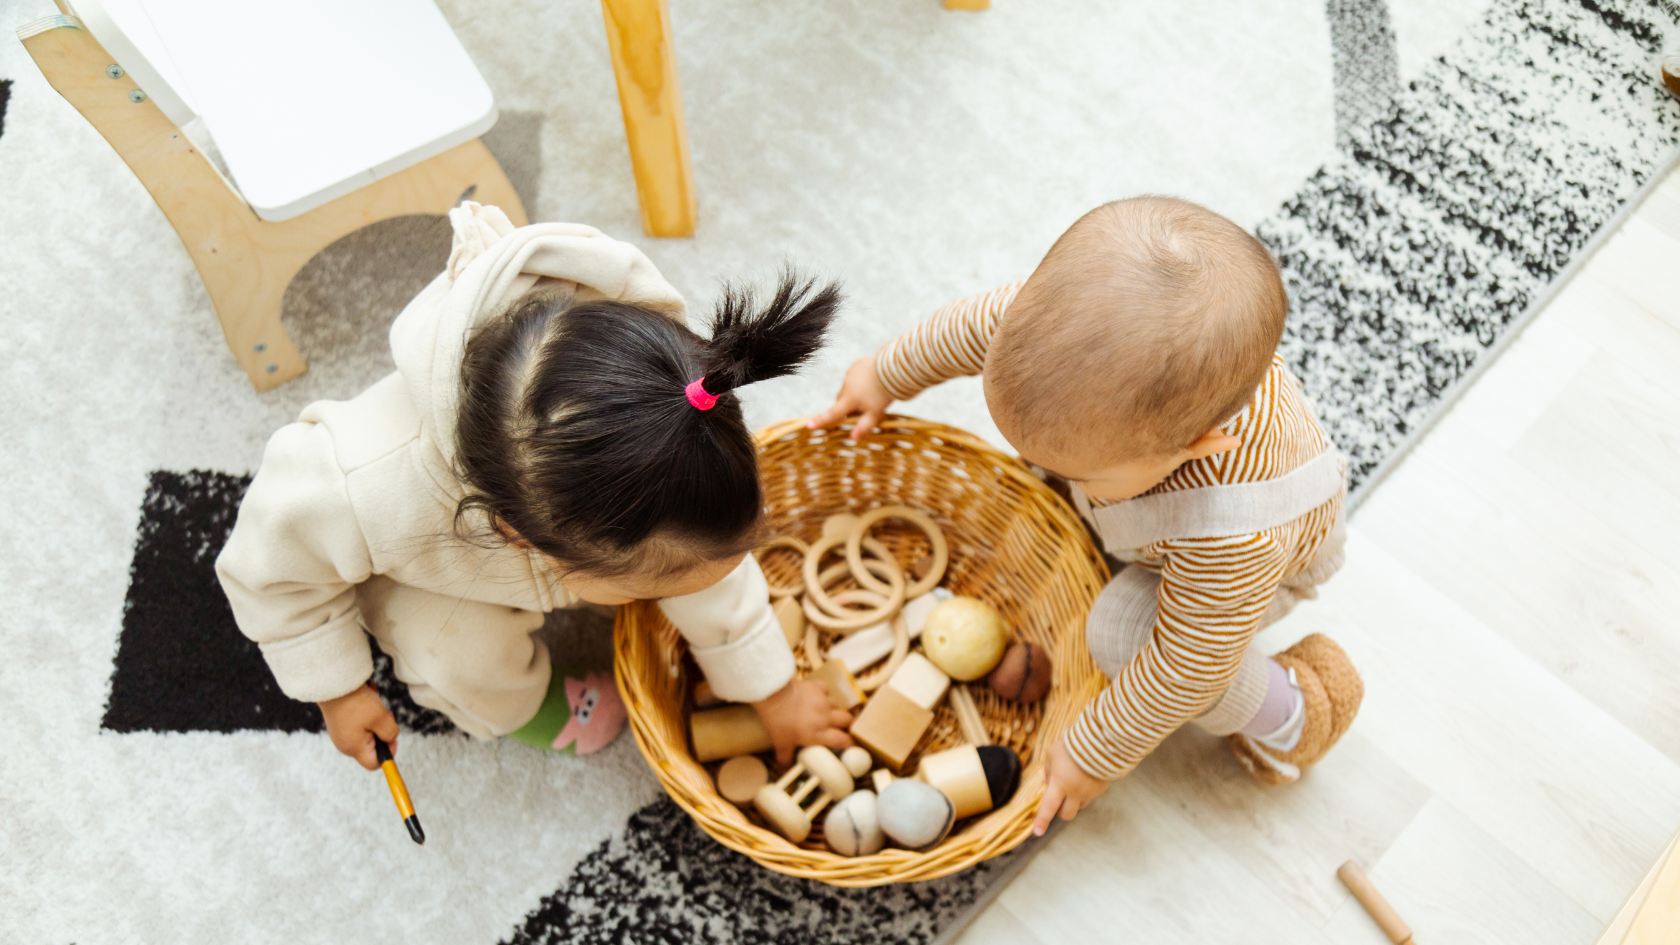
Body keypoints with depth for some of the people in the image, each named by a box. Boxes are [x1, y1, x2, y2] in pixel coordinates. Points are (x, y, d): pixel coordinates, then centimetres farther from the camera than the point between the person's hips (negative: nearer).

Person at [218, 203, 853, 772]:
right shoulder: (367, 493, -50)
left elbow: (716, 574, -19)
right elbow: (273, 564, -24)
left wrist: (772, 691, -6)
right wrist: (336, 686, -12)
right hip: (430, 560, -3)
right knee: (470, 663, -23)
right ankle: (510, 706, 16)